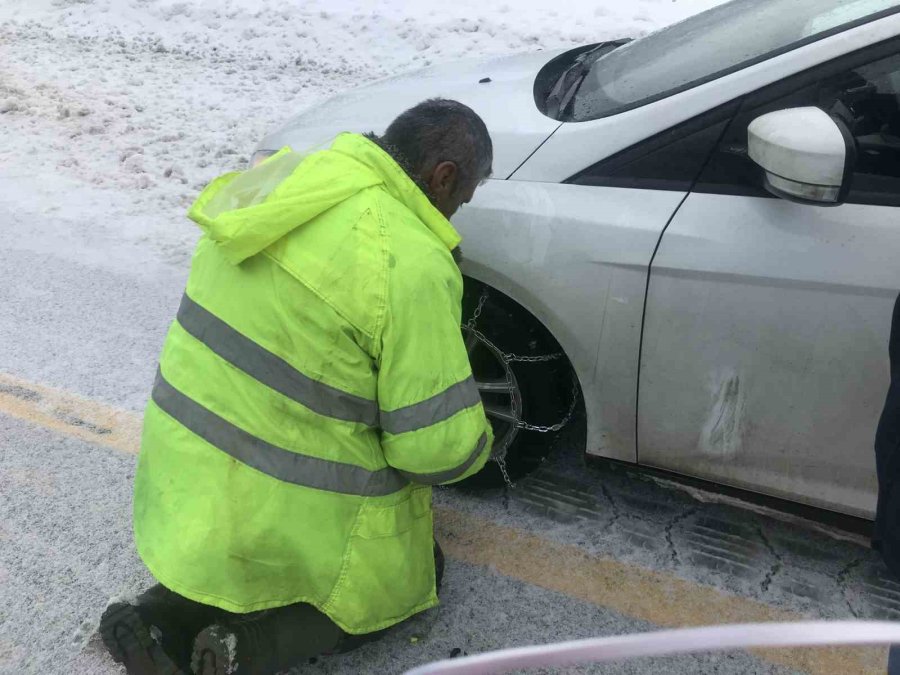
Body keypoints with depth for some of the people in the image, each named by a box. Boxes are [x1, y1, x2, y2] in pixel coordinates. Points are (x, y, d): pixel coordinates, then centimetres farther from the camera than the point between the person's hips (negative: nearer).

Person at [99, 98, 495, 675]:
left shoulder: (292, 175, 0)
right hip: (283, 504, -7)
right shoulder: (413, 266, -24)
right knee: (413, 573, 21)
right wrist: (475, 444, 6)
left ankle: (166, 616, 12)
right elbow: (438, 446, -19)